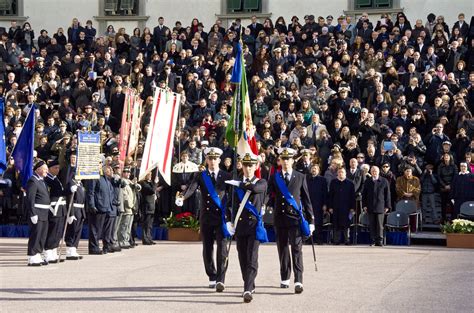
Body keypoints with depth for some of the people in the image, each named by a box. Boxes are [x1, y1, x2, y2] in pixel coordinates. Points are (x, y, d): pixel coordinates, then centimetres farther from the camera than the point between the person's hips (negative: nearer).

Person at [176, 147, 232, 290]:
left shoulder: (226, 176, 7)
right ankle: (212, 278, 21)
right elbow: (192, 187, -11)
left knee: (222, 249, -11)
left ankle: (220, 280, -12)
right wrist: (182, 197, -29)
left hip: (222, 216, -2)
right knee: (207, 249, 7)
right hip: (206, 216, 2)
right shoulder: (201, 176, 6)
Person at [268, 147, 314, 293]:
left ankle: (298, 281, -13)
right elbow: (270, 197, 11)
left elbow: (306, 199, 6)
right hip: (280, 218, 2)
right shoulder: (274, 178, 8)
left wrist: (311, 220, 4)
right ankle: (285, 279, 21)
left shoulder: (301, 177, 6)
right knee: (282, 249, 8)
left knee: (297, 249, -9)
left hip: (295, 217, -2)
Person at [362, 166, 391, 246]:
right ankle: (373, 240, 6)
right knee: (372, 225, 2)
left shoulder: (384, 181, 4)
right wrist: (364, 205, 4)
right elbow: (364, 194, 13)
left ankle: (379, 240, 1)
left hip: (380, 207, -2)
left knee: (380, 224, -4)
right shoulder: (367, 182, 11)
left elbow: (387, 194, 4)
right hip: (370, 207, 2)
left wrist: (387, 206, -1)